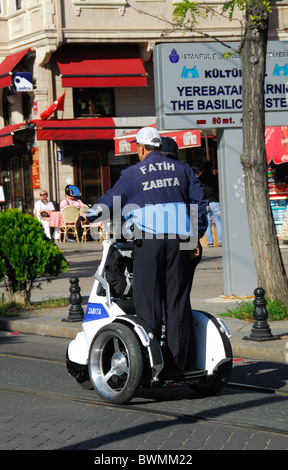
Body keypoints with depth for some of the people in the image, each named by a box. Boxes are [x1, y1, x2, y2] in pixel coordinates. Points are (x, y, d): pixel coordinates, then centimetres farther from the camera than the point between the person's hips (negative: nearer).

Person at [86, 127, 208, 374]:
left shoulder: (132, 173, 4)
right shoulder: (182, 169, 12)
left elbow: (110, 201, 11)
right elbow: (200, 202, 9)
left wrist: (89, 215, 30)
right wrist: (196, 237, 14)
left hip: (148, 242, -3)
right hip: (178, 240, 3)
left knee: (148, 301, 1)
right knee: (177, 300, 6)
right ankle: (179, 362, 6)